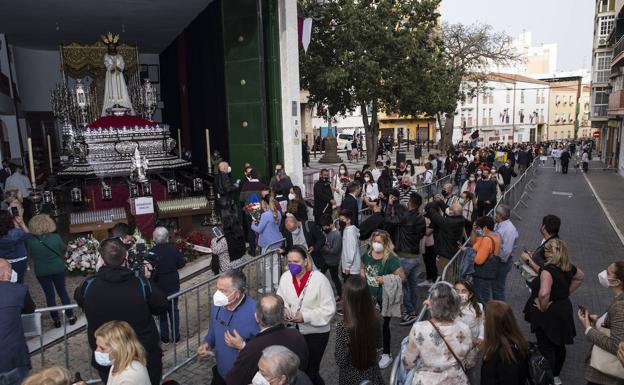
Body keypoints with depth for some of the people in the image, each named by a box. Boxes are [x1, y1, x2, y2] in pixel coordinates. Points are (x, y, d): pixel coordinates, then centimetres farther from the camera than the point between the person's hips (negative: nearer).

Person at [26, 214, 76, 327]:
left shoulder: (30, 241, -17)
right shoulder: (56, 237, -17)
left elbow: (31, 256, -2)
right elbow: (64, 251, -1)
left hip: (41, 271, 0)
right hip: (58, 269, 1)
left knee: (49, 295, 13)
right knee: (62, 292, 16)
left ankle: (56, 319, 20)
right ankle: (70, 316, 20)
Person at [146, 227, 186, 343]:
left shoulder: (152, 252, -20)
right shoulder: (174, 249, -12)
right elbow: (182, 263, -4)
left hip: (159, 286, -2)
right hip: (173, 285, 2)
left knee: (161, 312, 15)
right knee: (174, 310, 15)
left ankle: (165, 336, 24)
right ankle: (175, 335, 23)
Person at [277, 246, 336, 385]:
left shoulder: (320, 279, -21)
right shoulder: (285, 277, -7)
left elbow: (329, 309, -18)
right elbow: (280, 298, 8)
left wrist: (305, 316, -26)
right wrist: (283, 309, -14)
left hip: (316, 332, -4)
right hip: (294, 329, 4)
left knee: (311, 371, 4)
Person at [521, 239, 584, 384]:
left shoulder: (548, 270, -28)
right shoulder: (568, 268, -2)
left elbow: (544, 293, -42)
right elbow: (580, 277, 20)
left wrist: (543, 308, -23)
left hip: (548, 313, -9)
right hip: (564, 310, 9)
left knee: (546, 348, 4)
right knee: (559, 345, 22)